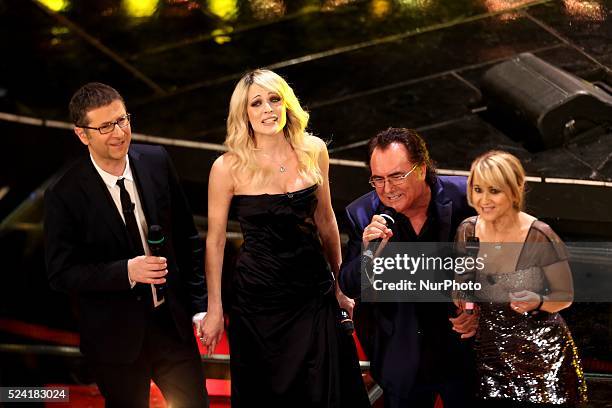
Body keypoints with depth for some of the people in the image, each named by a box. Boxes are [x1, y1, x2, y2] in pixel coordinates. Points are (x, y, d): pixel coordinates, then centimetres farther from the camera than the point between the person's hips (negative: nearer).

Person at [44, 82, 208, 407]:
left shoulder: (157, 162, -4)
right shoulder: (64, 195, -16)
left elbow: (186, 237, 4)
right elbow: (61, 274, -13)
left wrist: (199, 305, 4)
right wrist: (127, 271, -25)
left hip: (173, 321, 3)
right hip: (116, 337, -3)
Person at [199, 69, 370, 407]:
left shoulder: (313, 151, -2)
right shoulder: (229, 167, -12)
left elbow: (326, 221, 9)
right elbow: (215, 240, -4)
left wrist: (339, 285, 14)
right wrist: (214, 308, -2)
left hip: (315, 294, 3)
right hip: (258, 300, -3)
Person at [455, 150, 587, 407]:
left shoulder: (540, 238, -18)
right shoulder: (467, 231, -4)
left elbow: (565, 296, -5)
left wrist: (537, 302, -25)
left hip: (538, 352, -4)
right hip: (487, 351, 4)